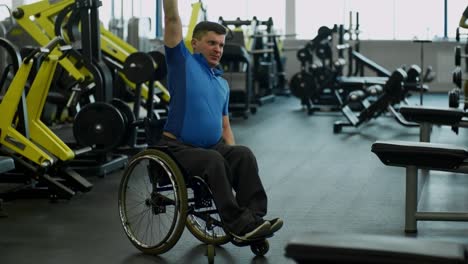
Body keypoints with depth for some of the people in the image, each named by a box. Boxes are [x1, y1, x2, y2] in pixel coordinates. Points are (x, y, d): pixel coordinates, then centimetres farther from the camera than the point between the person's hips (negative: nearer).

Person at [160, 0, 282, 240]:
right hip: (179, 147, -5)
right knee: (213, 161, -36)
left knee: (244, 154, -26)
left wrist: (232, 157, 3)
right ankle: (237, 224, -36)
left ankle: (253, 217, -33)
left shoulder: (222, 83, 19)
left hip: (214, 146, 5)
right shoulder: (183, 62, 2)